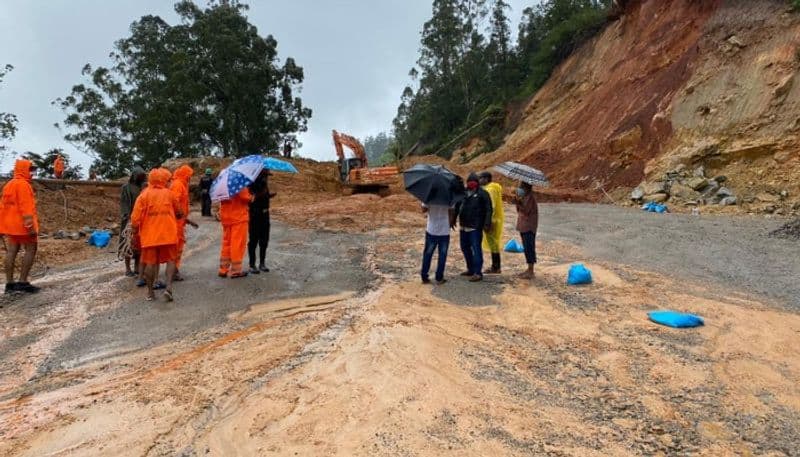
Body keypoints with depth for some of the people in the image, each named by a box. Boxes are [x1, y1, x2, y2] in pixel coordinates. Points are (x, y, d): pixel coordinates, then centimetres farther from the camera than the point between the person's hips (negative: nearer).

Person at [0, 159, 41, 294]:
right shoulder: (23, 184, -13)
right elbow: (26, 206, -20)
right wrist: (31, 225, -22)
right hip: (22, 225, -9)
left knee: (11, 251, 8)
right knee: (31, 250, -4)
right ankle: (22, 282, -7)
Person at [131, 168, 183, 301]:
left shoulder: (144, 195, -2)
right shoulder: (169, 193, 3)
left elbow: (136, 216, -6)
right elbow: (178, 212, 18)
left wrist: (135, 230, 6)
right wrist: (180, 216, 39)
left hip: (149, 235, 0)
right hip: (168, 234, 0)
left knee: (150, 262, 7)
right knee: (170, 260, 9)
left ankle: (150, 292, 14)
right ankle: (169, 287, -7)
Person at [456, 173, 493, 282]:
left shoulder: (482, 194, -7)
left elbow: (488, 210, -10)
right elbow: (457, 206, 20)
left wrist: (487, 223, -17)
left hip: (475, 227, -7)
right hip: (464, 226, 7)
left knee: (476, 248, -7)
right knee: (465, 247, 15)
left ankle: (478, 273, -3)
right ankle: (471, 269, 30)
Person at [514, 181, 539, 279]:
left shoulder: (530, 197, -15)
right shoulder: (524, 195, 14)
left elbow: (526, 210, -21)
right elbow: (519, 211, 13)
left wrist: (518, 202, -27)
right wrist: (517, 201, -2)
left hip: (529, 227, -10)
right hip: (523, 225, 10)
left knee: (529, 248, -7)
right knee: (527, 248, 14)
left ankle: (531, 272, -2)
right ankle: (529, 270, 22)